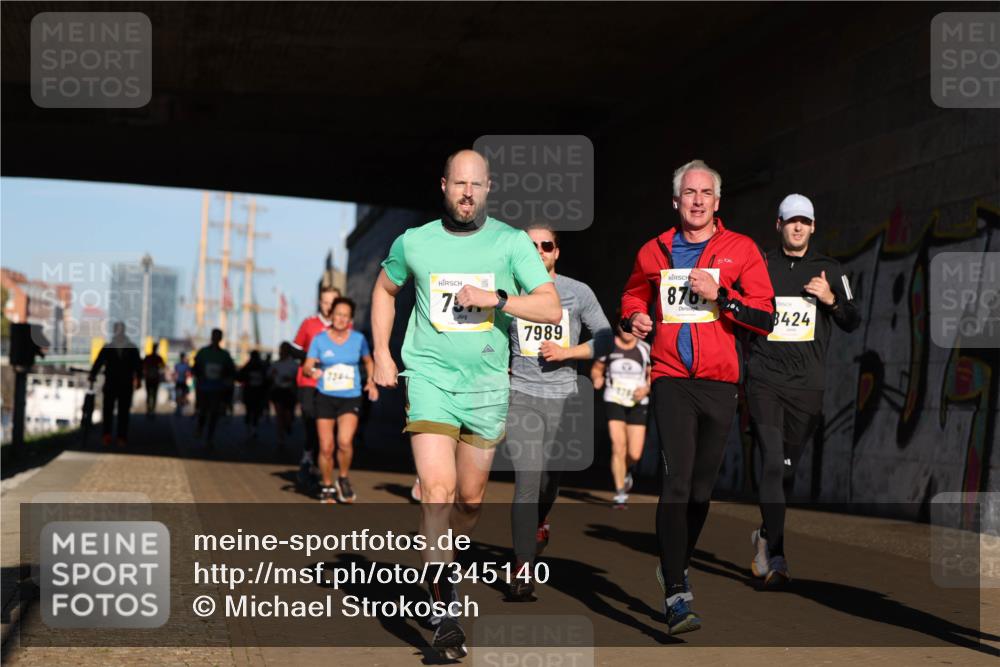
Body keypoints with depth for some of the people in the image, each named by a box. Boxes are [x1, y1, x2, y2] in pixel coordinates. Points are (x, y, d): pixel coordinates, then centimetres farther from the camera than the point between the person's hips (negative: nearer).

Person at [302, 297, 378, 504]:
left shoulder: (358, 339, 3)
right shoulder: (319, 339, -1)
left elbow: (368, 361, 20)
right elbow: (307, 366, -5)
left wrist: (371, 382, 5)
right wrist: (312, 371, -28)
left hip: (350, 398, 0)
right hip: (325, 397, 0)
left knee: (345, 441, -20)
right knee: (326, 448, -1)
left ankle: (343, 479, 5)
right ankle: (327, 488, 19)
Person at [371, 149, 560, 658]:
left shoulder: (512, 242, -1)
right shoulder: (413, 242, 3)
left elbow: (551, 309, -6)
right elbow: (385, 290, 22)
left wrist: (496, 298, -19)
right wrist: (381, 354, 13)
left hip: (487, 384, 2)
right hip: (430, 377, -1)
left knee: (471, 499, 12)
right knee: (437, 490, -17)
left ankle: (441, 566, 39)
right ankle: (443, 606, -12)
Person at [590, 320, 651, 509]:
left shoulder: (645, 349, 2)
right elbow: (596, 369, 11)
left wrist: (646, 389, -11)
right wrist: (597, 378, -11)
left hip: (637, 404, 1)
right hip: (614, 401, -1)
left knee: (635, 454, -3)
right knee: (618, 448, -13)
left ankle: (626, 471, 34)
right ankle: (620, 494, -3)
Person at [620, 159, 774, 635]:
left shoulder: (741, 250, 3)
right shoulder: (654, 252, 8)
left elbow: (765, 319, -2)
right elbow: (633, 297, 25)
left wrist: (718, 295, -15)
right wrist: (634, 320, 3)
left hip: (719, 381, 1)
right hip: (671, 377, -1)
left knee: (703, 484, 10)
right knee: (677, 480, -13)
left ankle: (675, 565, 32)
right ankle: (676, 595, -15)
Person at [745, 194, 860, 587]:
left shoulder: (829, 270, 11)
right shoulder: (760, 266, 8)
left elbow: (853, 325, 12)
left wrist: (831, 300, -6)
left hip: (807, 383, 2)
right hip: (764, 378, -2)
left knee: (789, 467, 9)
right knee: (772, 463, -14)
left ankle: (765, 537, 32)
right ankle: (775, 556, -15)